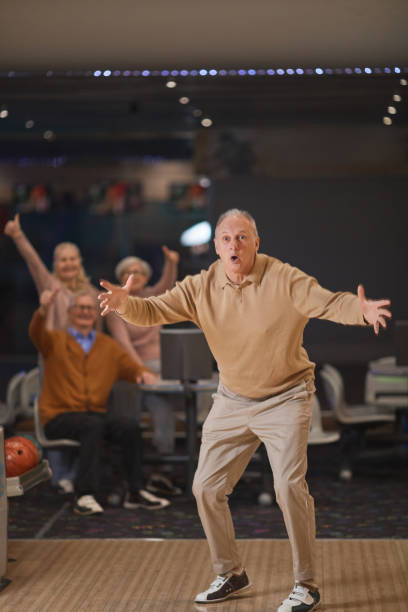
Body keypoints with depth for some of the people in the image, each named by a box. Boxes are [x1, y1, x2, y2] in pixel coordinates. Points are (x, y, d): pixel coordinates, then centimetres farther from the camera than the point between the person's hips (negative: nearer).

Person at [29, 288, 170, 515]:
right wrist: (44, 310, -37)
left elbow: (131, 367, 13)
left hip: (96, 414, 4)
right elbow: (36, 333, -14)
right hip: (59, 417, -4)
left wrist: (143, 373, -13)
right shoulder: (55, 341, 8)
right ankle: (86, 495, -36)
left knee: (130, 424, -25)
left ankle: (135, 492, -17)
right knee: (94, 425, -35)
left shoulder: (109, 345, 20)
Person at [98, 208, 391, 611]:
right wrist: (125, 304, -35)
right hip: (232, 400, 5)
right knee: (206, 487, 5)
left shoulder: (284, 280, -16)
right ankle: (230, 575, 26)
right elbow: (154, 310, -12)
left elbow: (331, 303, -25)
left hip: (285, 397, -4)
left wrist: (361, 310, -47)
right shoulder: (201, 287, -6)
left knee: (289, 486, -15)